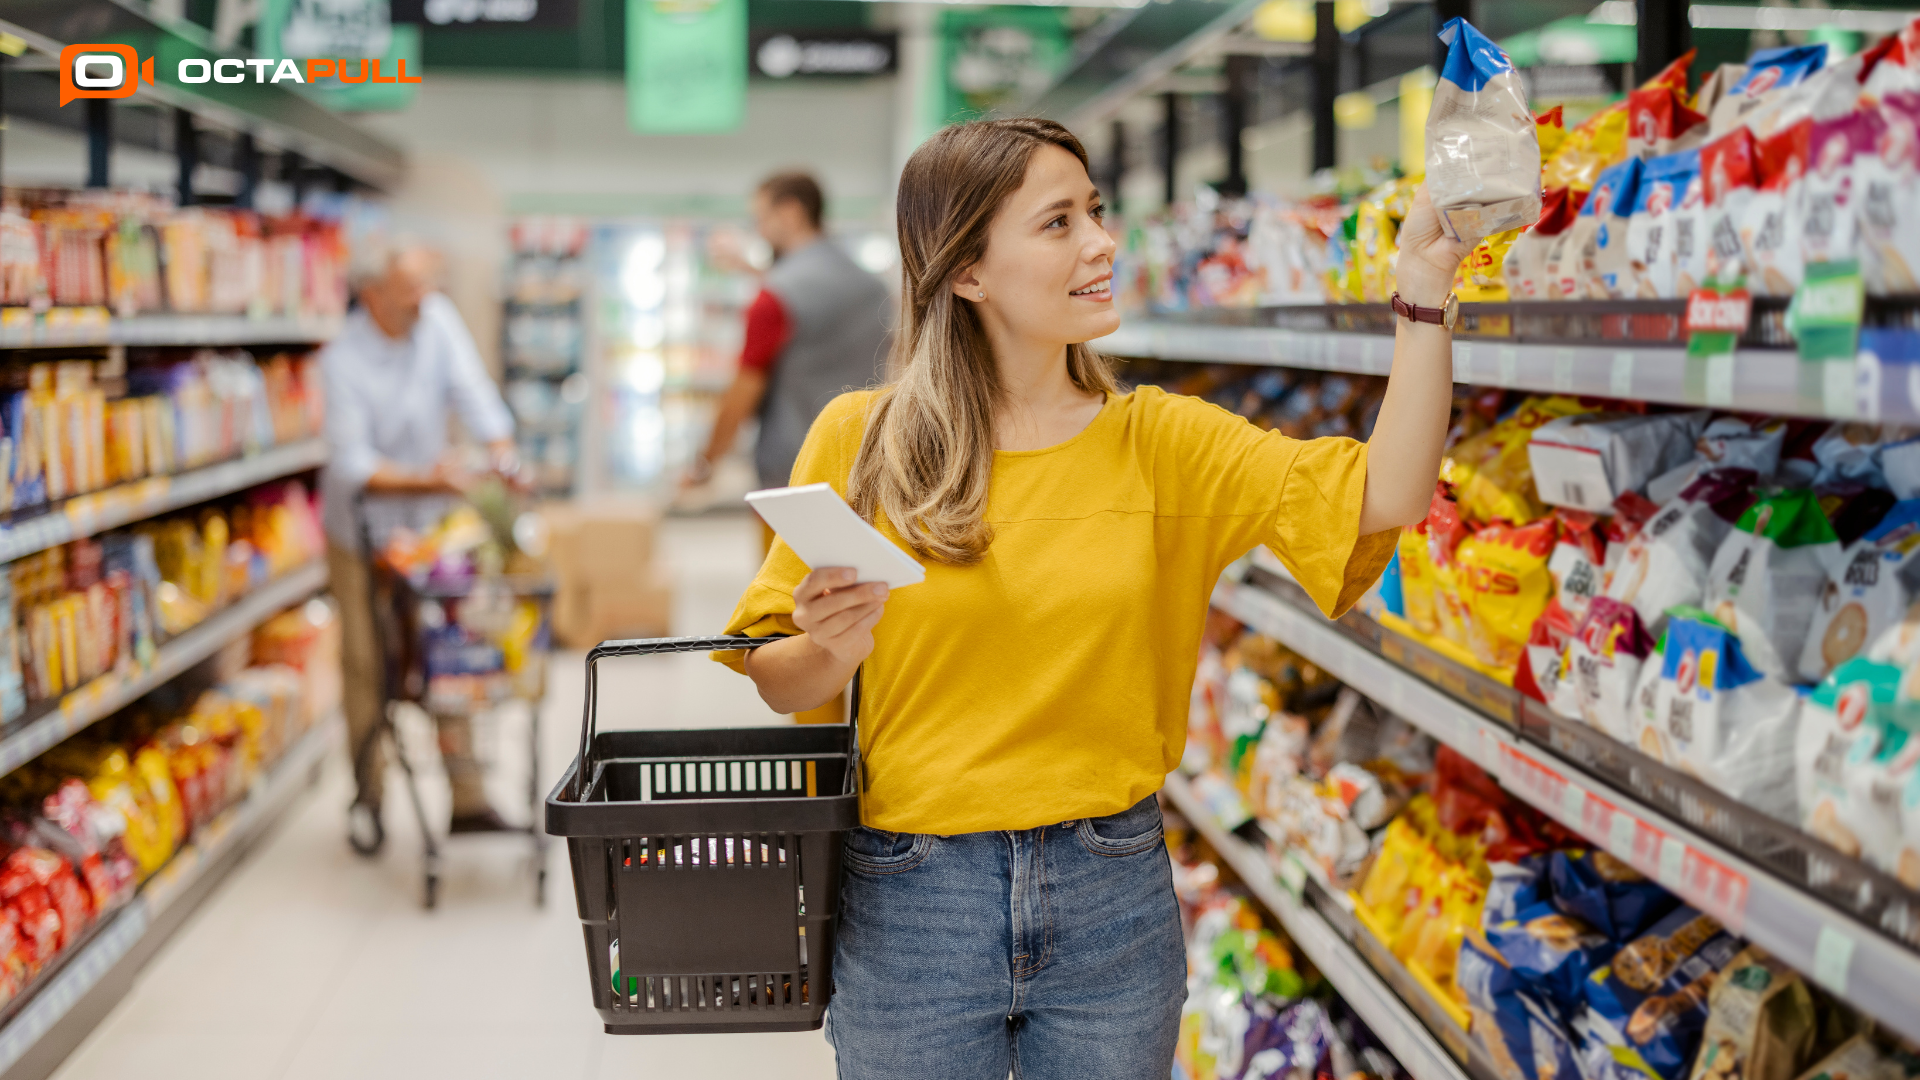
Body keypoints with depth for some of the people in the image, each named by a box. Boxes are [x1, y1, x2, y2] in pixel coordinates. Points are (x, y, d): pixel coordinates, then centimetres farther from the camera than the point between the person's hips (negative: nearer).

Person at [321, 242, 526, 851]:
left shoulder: (436, 318, -7)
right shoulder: (343, 361, -21)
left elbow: (471, 389, -10)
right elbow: (353, 464, -24)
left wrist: (504, 457, -24)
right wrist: (427, 480, -35)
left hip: (428, 526, 4)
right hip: (362, 531, -4)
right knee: (367, 664, 2)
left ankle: (467, 799, 10)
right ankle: (369, 798, 17)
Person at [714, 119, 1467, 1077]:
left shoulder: (1157, 440, 0)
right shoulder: (860, 439, -4)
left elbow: (1381, 499, -12)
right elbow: (777, 684, 1)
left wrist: (1424, 288, -17)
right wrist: (831, 648, -21)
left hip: (1113, 897, 2)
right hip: (909, 901, -1)